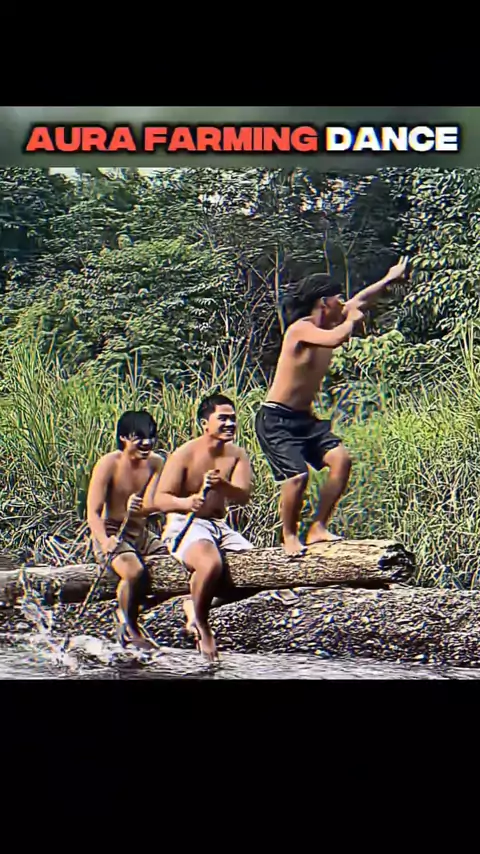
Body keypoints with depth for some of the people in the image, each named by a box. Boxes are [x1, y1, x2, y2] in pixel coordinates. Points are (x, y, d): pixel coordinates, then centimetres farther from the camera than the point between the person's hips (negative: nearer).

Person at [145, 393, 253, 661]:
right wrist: (186, 503, -33)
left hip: (220, 526, 6)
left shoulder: (237, 455, 5)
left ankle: (195, 603, 6)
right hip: (185, 524, -6)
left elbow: (243, 497, -10)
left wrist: (221, 485, -32)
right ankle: (201, 623, -7)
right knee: (211, 564, -35)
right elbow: (158, 500, -12)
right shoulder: (185, 454, -8)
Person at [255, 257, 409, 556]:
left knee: (341, 458, -12)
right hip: (276, 419, -8)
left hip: (306, 419, 8)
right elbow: (336, 339, -35)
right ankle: (289, 535, 3)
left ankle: (318, 528, -4)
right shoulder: (301, 328, -17)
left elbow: (359, 302, 24)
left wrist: (389, 279, 33)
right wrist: (351, 320, -14)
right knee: (297, 475, -22)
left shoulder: (329, 325, 9)